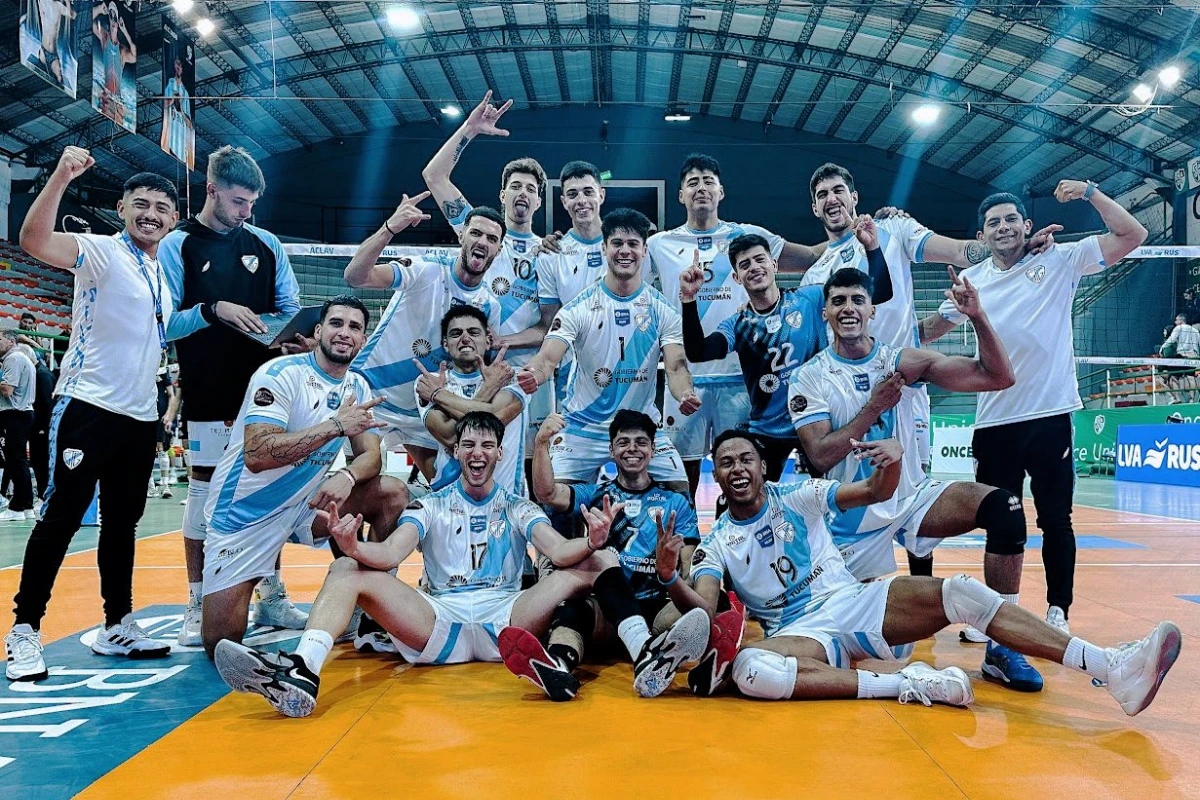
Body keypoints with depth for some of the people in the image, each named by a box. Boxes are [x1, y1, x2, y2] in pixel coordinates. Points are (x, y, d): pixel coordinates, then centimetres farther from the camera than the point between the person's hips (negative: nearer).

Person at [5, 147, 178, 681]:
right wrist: (61, 178, -37)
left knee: (123, 523, 11)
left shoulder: (167, 276, 15)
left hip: (141, 417, 7)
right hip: (88, 408, -7)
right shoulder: (101, 251, -5)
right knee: (61, 518, -4)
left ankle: (117, 627, 20)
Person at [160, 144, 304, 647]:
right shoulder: (178, 245, 1)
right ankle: (198, 605, 11)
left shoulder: (267, 244, 11)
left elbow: (291, 309, 14)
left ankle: (271, 597, 16)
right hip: (209, 394, -3)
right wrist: (213, 311, -19)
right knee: (204, 490, 0)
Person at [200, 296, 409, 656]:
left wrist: (346, 476, -25)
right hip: (248, 513, -6)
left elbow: (371, 456, -2)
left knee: (393, 493, -12)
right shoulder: (282, 373, -19)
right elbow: (257, 455, -30)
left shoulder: (358, 388, 3)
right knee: (222, 642, -11)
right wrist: (335, 426, -32)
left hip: (306, 503, 6)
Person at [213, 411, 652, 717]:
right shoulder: (431, 506, 14)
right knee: (347, 569, -16)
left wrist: (592, 542, -29)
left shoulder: (517, 508, 14)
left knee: (600, 562, -20)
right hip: (439, 623, 1)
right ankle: (302, 670, -43)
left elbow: (559, 551, -5)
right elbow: (390, 554, -5)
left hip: (506, 623, 0)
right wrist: (353, 547, -28)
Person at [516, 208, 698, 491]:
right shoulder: (580, 307, -8)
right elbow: (548, 358, -17)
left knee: (680, 490, -5)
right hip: (583, 425, -1)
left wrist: (686, 394, -32)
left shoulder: (662, 309, -2)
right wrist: (534, 374, -41)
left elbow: (676, 367, -8)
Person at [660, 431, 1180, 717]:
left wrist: (893, 458, -21)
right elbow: (702, 610, -10)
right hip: (803, 633, -1)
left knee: (959, 593, -22)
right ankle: (905, 683, -31)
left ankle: (1115, 670, -27)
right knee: (749, 669, -36)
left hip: (858, 603, 2)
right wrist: (668, 576, -32)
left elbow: (877, 492, 2)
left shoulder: (797, 498, 8)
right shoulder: (715, 544, 4)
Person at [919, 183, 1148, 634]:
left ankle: (1059, 610, 18)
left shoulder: (1059, 261, 2)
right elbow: (933, 329, 23)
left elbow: (1132, 235, -3)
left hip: (1050, 416, -2)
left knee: (1055, 520, 5)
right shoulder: (972, 280, 9)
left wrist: (1090, 193, -11)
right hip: (994, 422, 3)